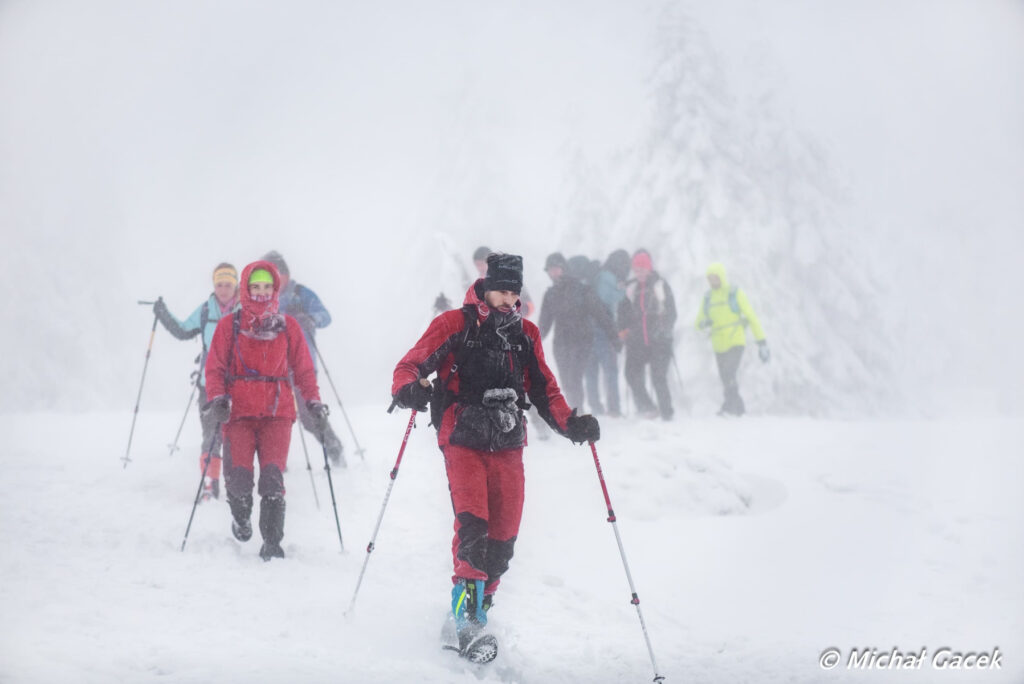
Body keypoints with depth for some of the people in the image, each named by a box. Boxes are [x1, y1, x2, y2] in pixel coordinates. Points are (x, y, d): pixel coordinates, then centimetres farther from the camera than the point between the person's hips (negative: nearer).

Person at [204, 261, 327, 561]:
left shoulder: (288, 326, 9)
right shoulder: (229, 325, 6)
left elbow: (303, 368, 14)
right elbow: (215, 368, 7)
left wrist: (313, 401, 2)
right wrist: (217, 399, -9)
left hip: (277, 412, 1)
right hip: (238, 412, 0)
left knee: (273, 477, -13)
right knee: (238, 477, -10)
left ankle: (272, 542, -4)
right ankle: (240, 517, 24)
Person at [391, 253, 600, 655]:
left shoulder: (526, 334, 14)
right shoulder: (454, 325, 1)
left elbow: (544, 390, 18)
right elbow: (410, 365, -2)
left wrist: (571, 424, 1)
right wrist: (409, 389, -25)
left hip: (508, 445, 4)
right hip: (463, 441, -4)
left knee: (504, 534, 0)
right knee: (472, 522, -20)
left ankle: (479, 608, 15)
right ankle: (466, 607, -17)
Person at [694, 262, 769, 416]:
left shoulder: (735, 293, -1)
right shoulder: (708, 297, 11)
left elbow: (752, 317, -1)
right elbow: (699, 323, 14)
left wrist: (761, 341, -6)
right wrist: (703, 324, -12)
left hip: (736, 342, -5)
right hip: (719, 346, 5)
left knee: (729, 373, -24)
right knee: (726, 380, 5)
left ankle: (729, 406, -25)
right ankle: (739, 409, 19)